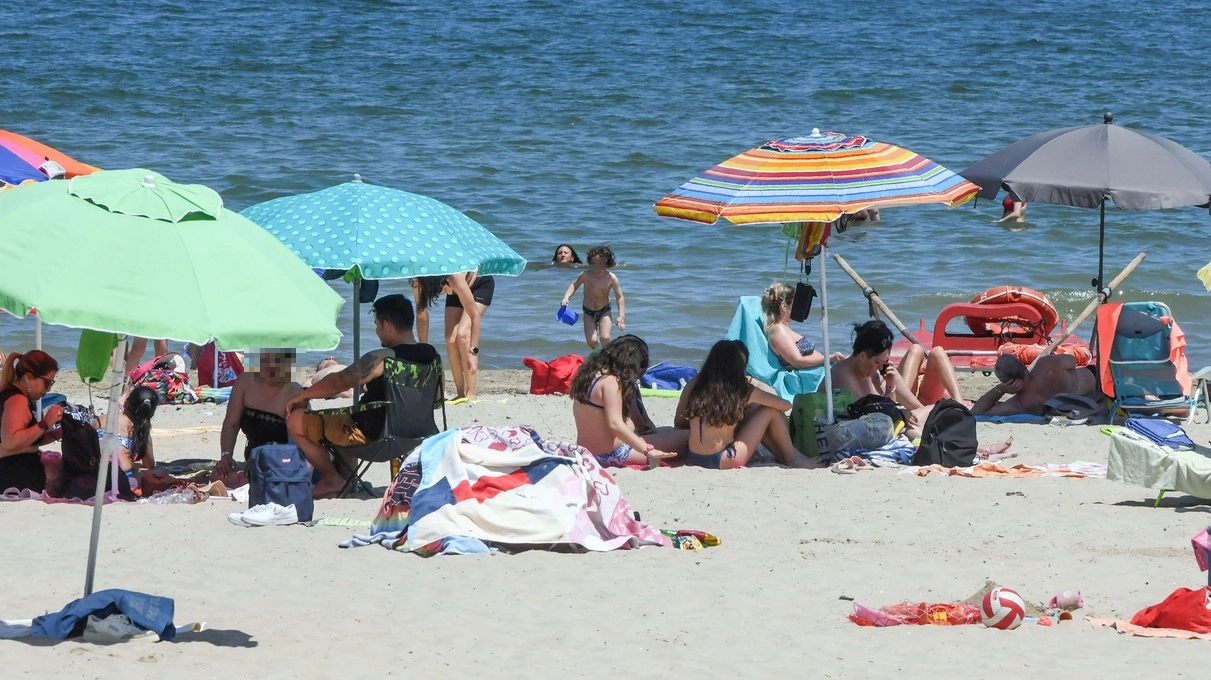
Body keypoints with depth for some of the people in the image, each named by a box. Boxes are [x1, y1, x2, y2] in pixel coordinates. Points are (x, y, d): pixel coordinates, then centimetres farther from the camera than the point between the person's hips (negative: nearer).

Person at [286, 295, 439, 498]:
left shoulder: (381, 359, -26)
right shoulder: (431, 355, -3)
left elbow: (338, 383, -21)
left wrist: (303, 394, -5)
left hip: (371, 435, -9)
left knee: (296, 421, 0)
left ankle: (332, 479, 10)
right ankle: (345, 475, 32)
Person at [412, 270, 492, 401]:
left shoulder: (454, 278, -42)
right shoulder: (418, 282, -28)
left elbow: (475, 315, -35)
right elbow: (421, 314, -15)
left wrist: (473, 352, -35)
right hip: (456, 292, 5)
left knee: (462, 334, -22)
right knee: (451, 339, -9)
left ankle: (471, 392, -16)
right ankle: (461, 393, 1)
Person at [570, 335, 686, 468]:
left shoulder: (591, 374, 9)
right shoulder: (610, 382, -18)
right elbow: (615, 425, -28)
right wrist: (648, 450, -31)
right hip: (611, 455, -10)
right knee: (684, 437, -11)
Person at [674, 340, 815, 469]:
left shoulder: (694, 385, 1)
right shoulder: (742, 391, -8)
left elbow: (679, 421, 8)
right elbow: (786, 405, 3)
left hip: (694, 459, 6)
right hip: (722, 462, -6)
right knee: (770, 412, 7)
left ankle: (781, 455, 31)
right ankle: (792, 458, 23)